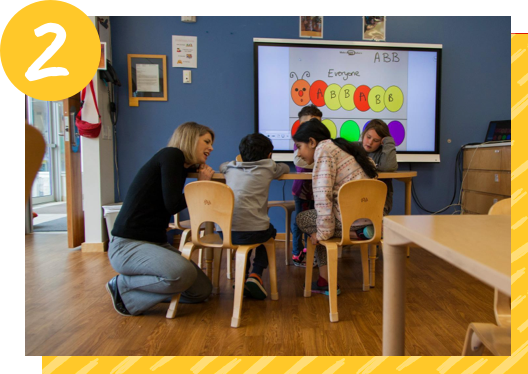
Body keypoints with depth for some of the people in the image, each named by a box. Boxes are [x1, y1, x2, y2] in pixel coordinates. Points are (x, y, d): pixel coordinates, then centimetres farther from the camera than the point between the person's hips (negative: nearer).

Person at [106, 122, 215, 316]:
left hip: (155, 243, 9)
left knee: (202, 290, 2)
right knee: (183, 273, -34)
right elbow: (173, 204, -17)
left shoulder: (183, 166, 15)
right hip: (127, 245, -9)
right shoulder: (171, 155, -10)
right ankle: (122, 286, -8)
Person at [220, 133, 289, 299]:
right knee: (270, 231, 30)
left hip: (227, 233, 4)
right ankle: (256, 275, 14)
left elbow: (221, 166, 39)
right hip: (255, 232, -3)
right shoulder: (268, 167, 8)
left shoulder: (231, 167, 16)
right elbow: (286, 167, 28)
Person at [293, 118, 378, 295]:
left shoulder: (324, 149, -7)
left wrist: (323, 232, -12)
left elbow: (322, 194, -18)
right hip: (372, 218, 9)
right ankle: (325, 282, 18)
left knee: (301, 219, 10)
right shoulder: (342, 148, 21)